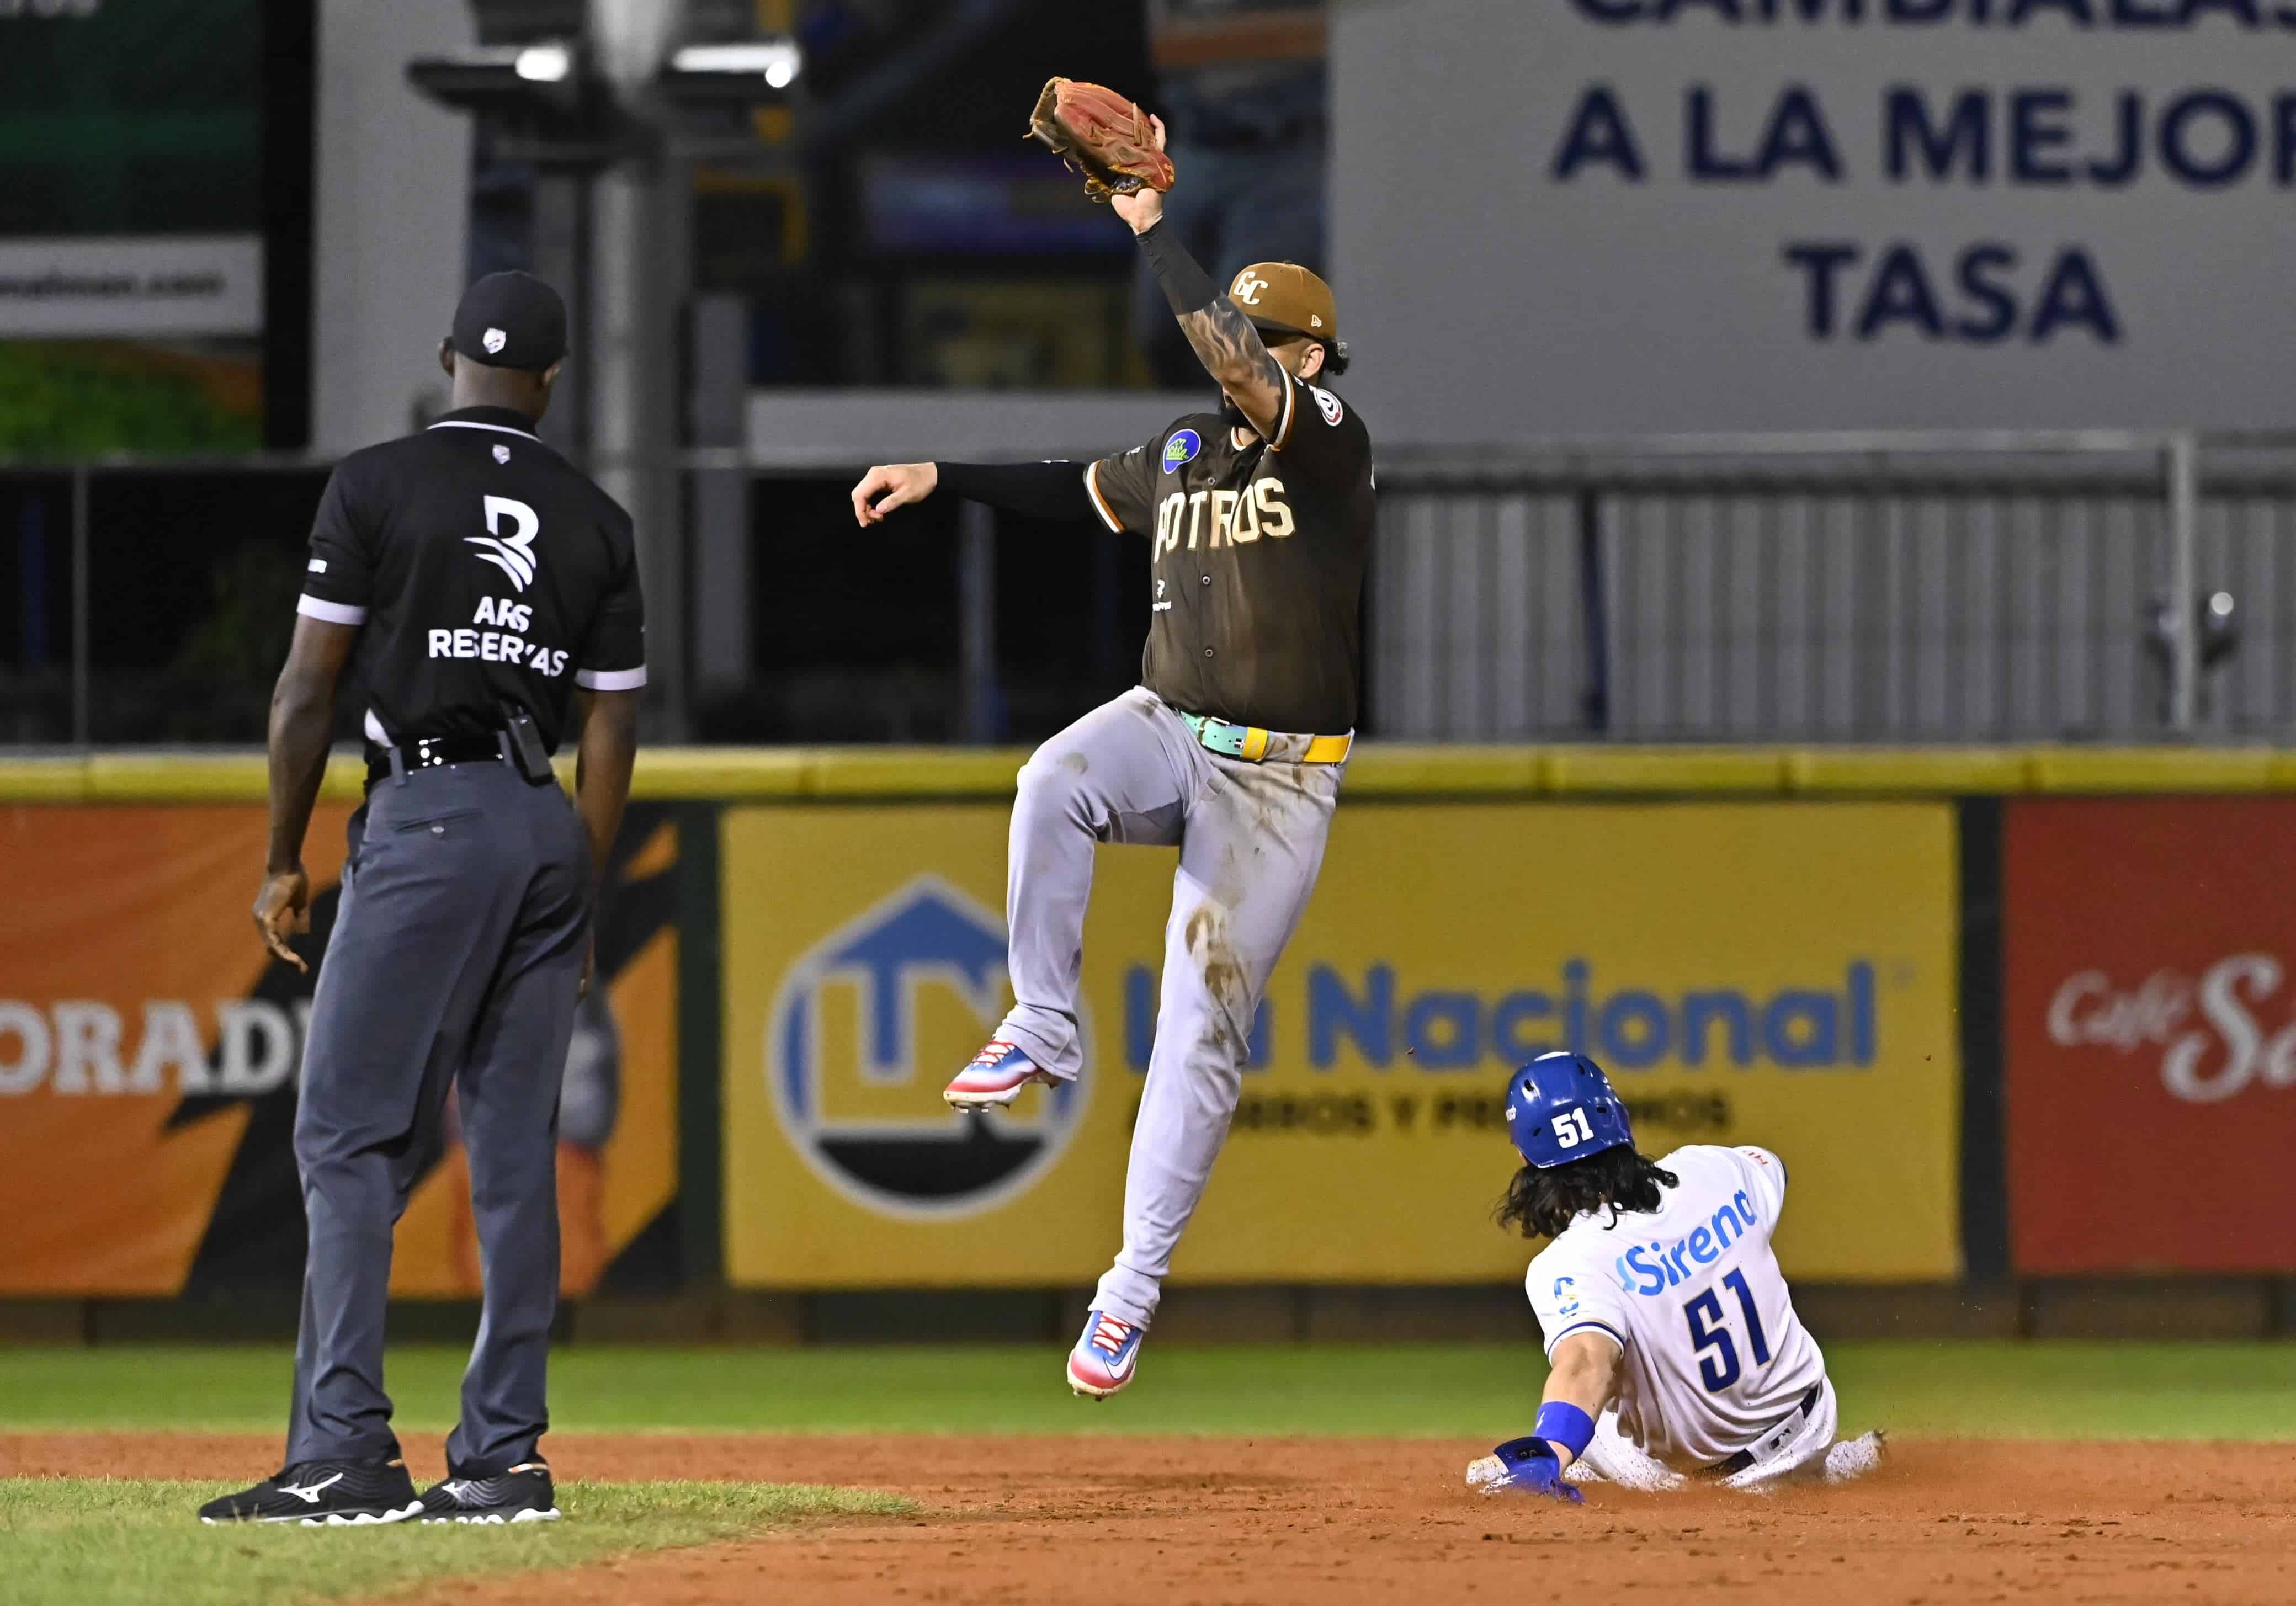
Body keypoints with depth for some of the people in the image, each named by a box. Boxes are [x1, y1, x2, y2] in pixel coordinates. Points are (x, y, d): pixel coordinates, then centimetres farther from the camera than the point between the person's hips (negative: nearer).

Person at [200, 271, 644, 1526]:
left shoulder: (377, 485, -2)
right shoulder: (594, 520, 11)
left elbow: (306, 688, -4)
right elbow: (610, 729, 11)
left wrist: (283, 860, 4)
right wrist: (574, 900, 18)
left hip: (424, 821, -5)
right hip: (547, 828, 5)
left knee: (352, 1137, -6)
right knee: (516, 1154, 7)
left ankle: (345, 1452, -16)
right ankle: (502, 1458, 6)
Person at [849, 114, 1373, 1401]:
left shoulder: (1332, 443, -11)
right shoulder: (1185, 450, 10)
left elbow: (1228, 354, -27)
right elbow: (1080, 490, 28)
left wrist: (1151, 226, -26)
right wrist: (939, 477, 21)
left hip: (1277, 783, -5)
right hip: (1167, 728, 5)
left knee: (1204, 1029, -5)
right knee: (1054, 785, -32)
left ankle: (1136, 1286, 1)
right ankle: (1044, 1031, -19)